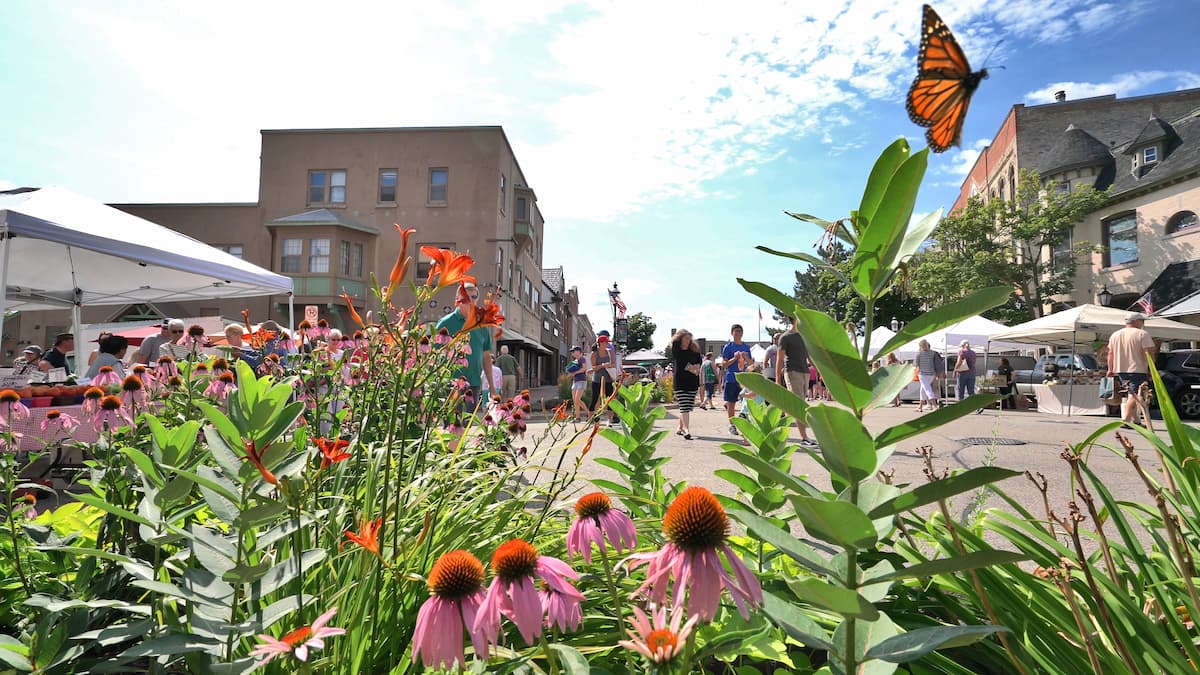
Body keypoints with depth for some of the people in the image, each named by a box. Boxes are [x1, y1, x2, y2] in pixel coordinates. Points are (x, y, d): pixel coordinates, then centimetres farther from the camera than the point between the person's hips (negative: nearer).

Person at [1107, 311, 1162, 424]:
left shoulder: (1115, 335, 12)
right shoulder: (1142, 334, -6)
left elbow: (1110, 353, 13)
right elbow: (1149, 353, -11)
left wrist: (1110, 369, 17)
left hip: (1120, 370, 6)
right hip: (1137, 370, -6)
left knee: (1130, 395, 15)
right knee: (1134, 395, -8)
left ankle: (1135, 420, 17)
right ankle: (1126, 421, -17)